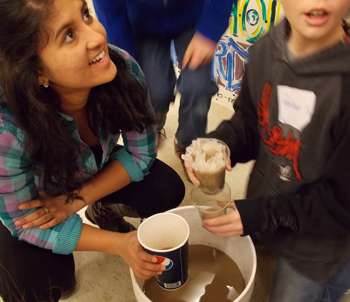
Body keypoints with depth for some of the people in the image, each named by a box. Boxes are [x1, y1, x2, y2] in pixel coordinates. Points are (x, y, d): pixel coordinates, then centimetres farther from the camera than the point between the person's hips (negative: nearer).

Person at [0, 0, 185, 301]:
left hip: (97, 172, 3)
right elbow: (24, 221, -25)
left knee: (167, 191, -15)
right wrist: (120, 244, -29)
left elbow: (140, 154, -16)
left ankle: (104, 210, 17)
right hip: (30, 197, -2)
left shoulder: (123, 68, -32)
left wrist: (78, 199, -25)